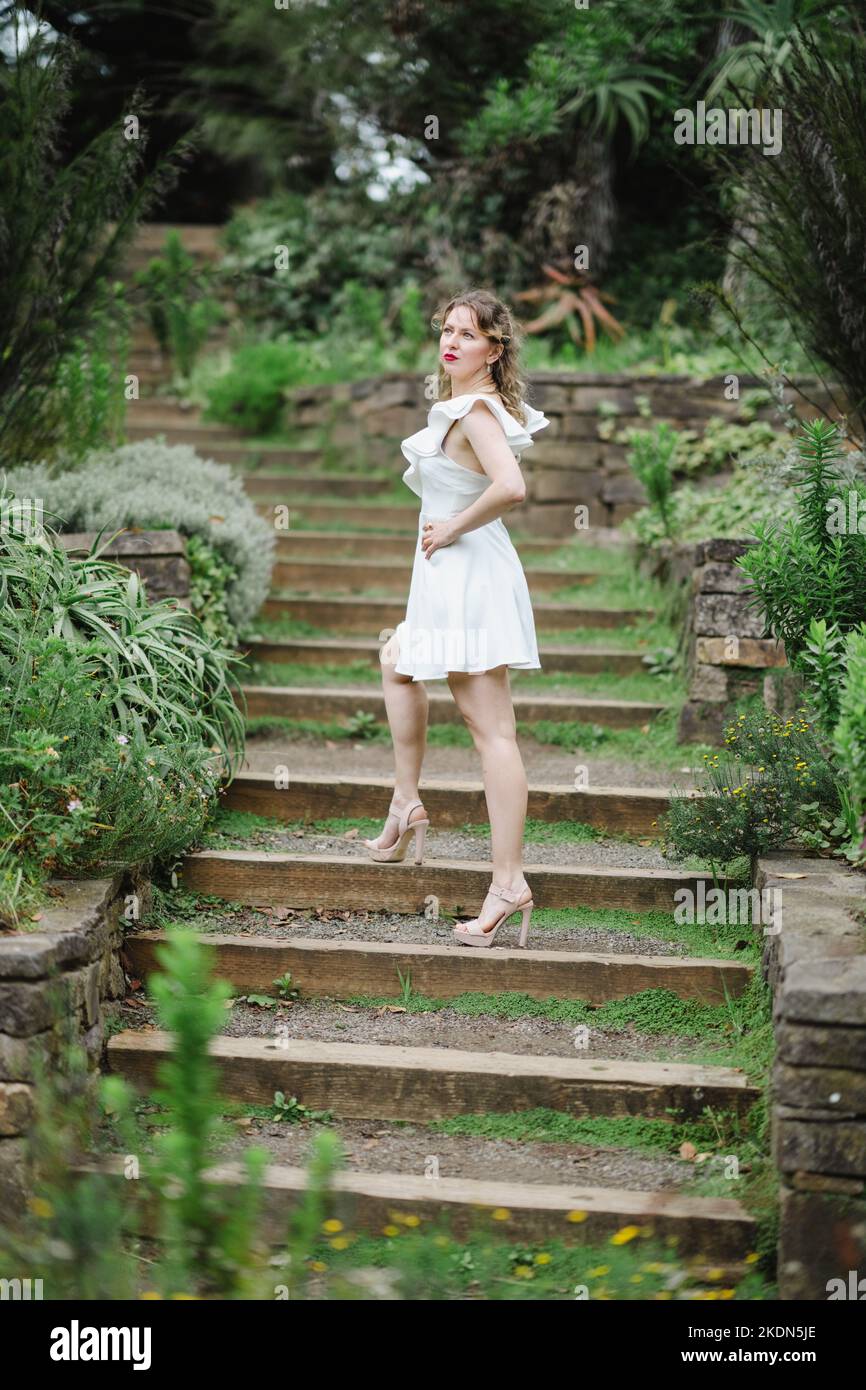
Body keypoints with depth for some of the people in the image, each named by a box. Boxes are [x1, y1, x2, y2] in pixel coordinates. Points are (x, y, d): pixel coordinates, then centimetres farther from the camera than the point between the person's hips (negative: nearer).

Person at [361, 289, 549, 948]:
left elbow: (511, 487, -33)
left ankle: (509, 882, -13)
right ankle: (406, 806, 35)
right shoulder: (485, 407, 13)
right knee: (397, 663, 30)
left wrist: (453, 527, -19)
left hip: (466, 571, -11)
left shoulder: (474, 411, -17)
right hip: (451, 578, 11)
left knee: (492, 727, -12)